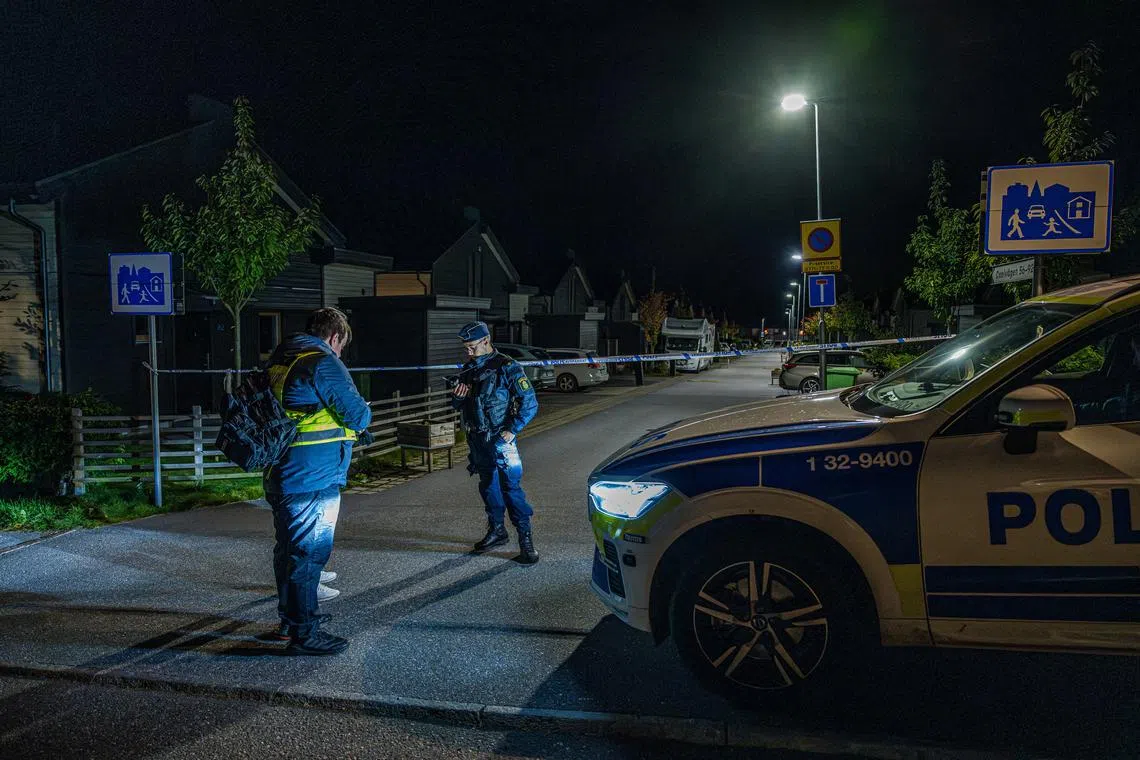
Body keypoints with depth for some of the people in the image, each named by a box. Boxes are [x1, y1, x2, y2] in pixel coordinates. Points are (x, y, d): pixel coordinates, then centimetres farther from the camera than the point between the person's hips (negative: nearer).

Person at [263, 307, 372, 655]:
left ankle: (290, 618, 33)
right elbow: (356, 412, -14)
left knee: (289, 547, 20)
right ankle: (303, 633, 3)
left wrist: (352, 429, 21)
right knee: (310, 551, -3)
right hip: (312, 479, -10)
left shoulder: (279, 360, 14)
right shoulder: (323, 362, -15)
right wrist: (362, 422, 9)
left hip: (280, 475, 10)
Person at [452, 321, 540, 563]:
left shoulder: (507, 368, -10)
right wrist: (457, 397, -3)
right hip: (476, 439, 7)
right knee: (488, 485, 15)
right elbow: (458, 406, 21)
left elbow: (530, 403, -12)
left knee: (511, 487, -10)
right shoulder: (468, 370, 11)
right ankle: (496, 531, 29)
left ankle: (526, 541, -7)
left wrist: (512, 430, -17)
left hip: (499, 439, -7)